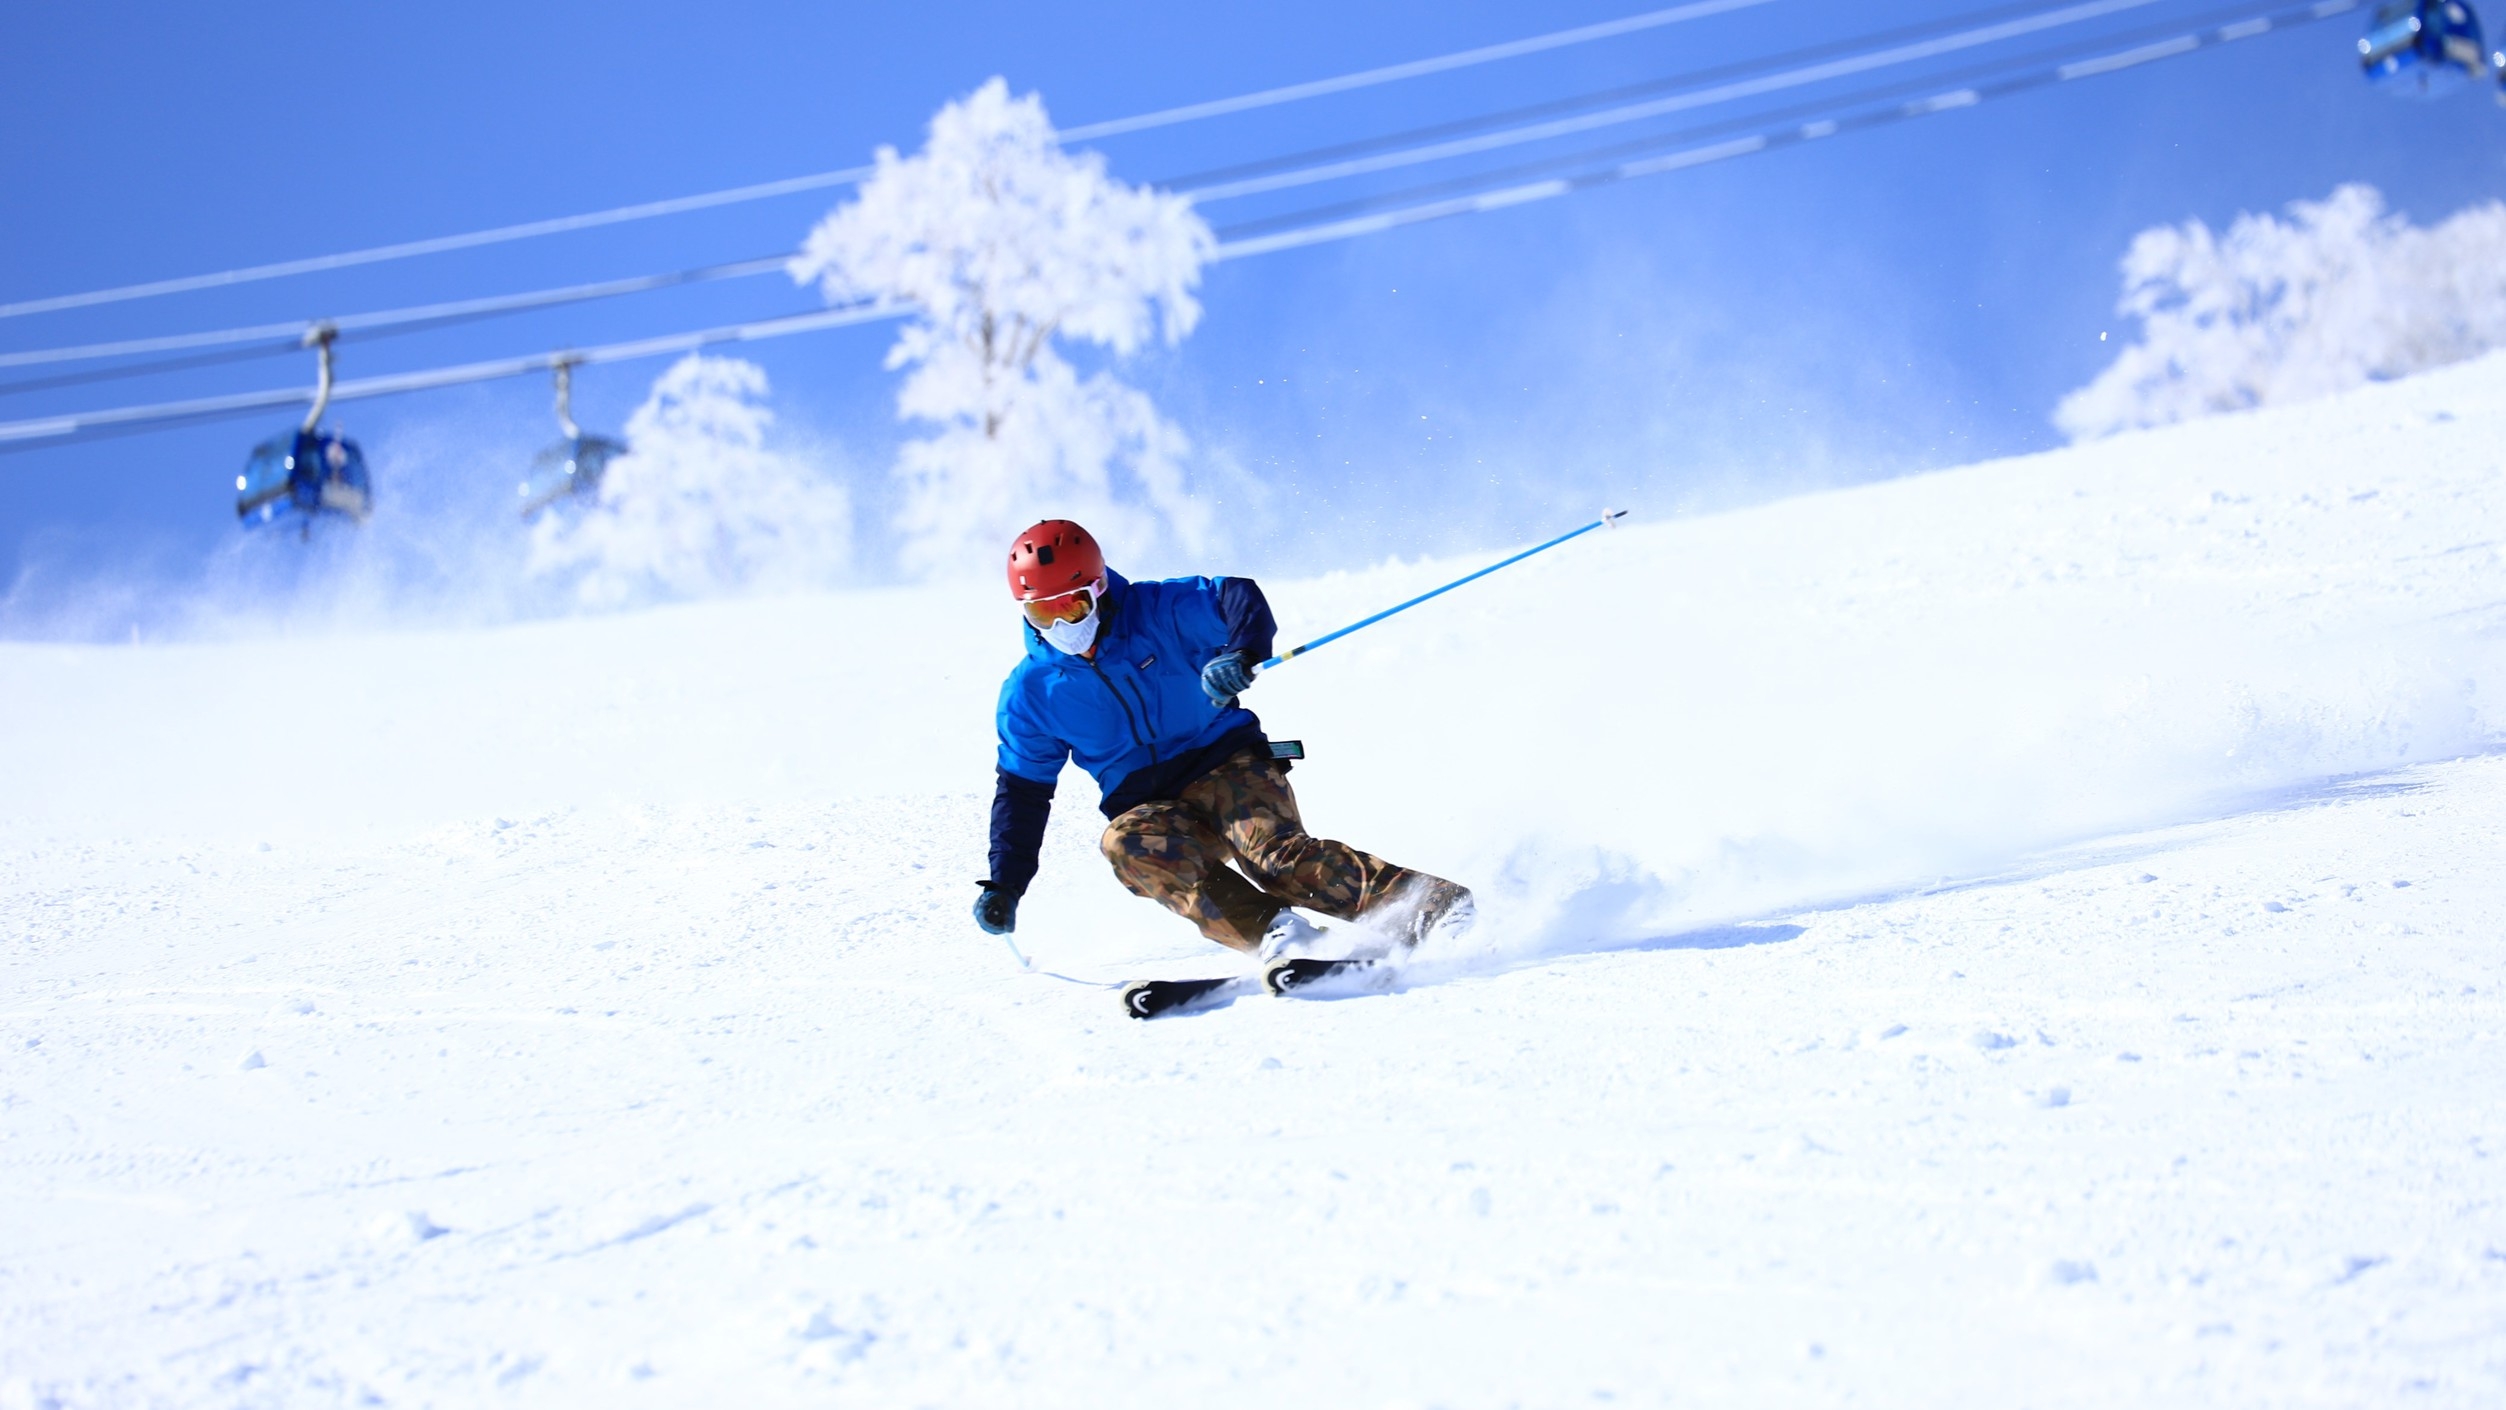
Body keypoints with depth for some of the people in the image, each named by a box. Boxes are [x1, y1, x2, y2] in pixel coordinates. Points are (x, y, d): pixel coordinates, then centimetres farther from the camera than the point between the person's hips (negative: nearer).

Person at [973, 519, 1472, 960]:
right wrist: (1003, 885, 2)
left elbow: (1238, 598, -17)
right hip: (1150, 808, 3)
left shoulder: (1157, 612, -5)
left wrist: (1240, 653, -39)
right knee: (1126, 843, -32)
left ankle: (1428, 904, -36)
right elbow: (1022, 790, 10)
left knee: (1273, 850, -30)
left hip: (1226, 765, -3)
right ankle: (1268, 929, -42)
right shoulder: (1030, 693, 4)